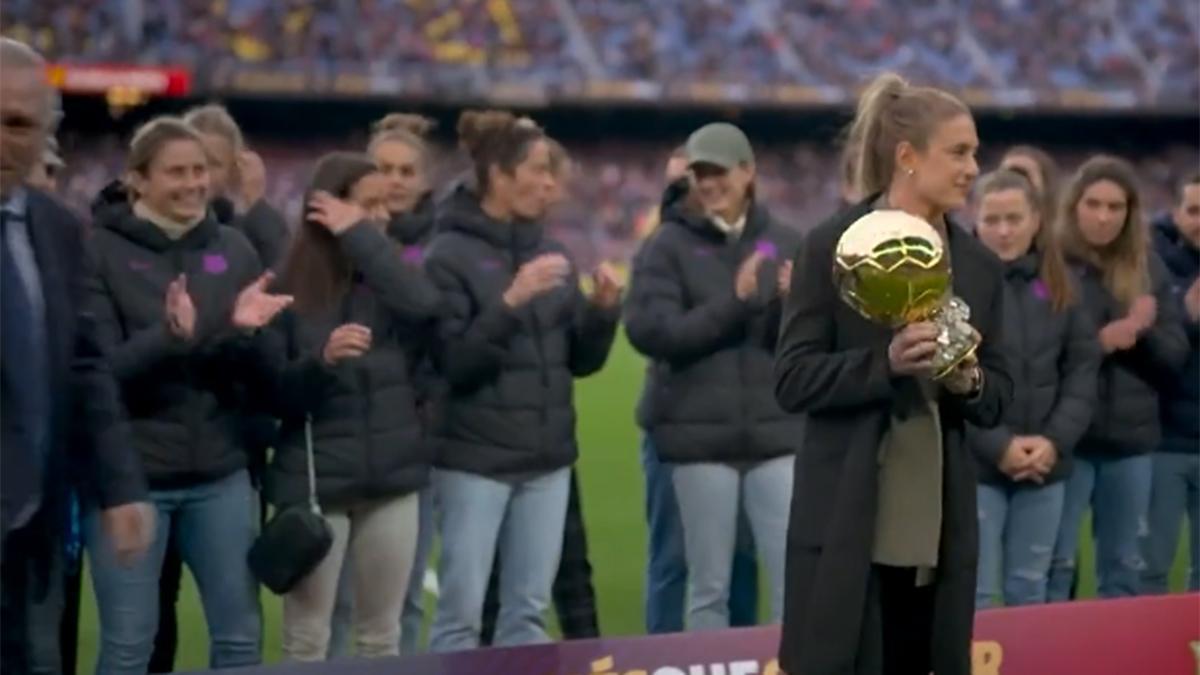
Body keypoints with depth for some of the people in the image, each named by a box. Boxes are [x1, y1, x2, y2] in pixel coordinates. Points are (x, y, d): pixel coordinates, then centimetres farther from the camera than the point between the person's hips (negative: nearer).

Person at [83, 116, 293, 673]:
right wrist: (170, 336, -28)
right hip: (130, 474, -4)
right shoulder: (101, 251, -5)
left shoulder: (233, 249, 7)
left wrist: (245, 330, -16)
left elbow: (262, 368, 6)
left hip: (220, 475, 4)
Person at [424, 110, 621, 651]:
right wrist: (510, 302, -22)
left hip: (547, 457, 6)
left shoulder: (550, 254, 12)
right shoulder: (450, 255, -7)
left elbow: (581, 360, 13)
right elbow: (453, 362, -14)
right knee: (461, 611, -3)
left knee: (528, 611, 7)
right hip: (475, 457, -6)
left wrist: (603, 308, -4)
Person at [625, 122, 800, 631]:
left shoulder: (783, 244, 7)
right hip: (699, 434, -2)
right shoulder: (669, 245, 1)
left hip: (777, 431, 2)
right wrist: (734, 303, -17)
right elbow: (649, 330, -10)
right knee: (709, 585, 5)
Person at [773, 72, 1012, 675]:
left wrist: (968, 381, -9)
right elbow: (792, 379, -8)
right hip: (846, 525, -5)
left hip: (939, 527, 5)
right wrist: (886, 362, -22)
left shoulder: (979, 265, 10)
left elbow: (999, 399, 13)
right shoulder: (833, 247, -4)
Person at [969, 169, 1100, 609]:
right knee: (975, 593, -2)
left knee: (1029, 590, 13)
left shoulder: (1059, 284, 8)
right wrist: (997, 445, -17)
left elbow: (1082, 370, 8)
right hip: (974, 463, -4)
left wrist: (1056, 440, -6)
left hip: (1045, 465, 5)